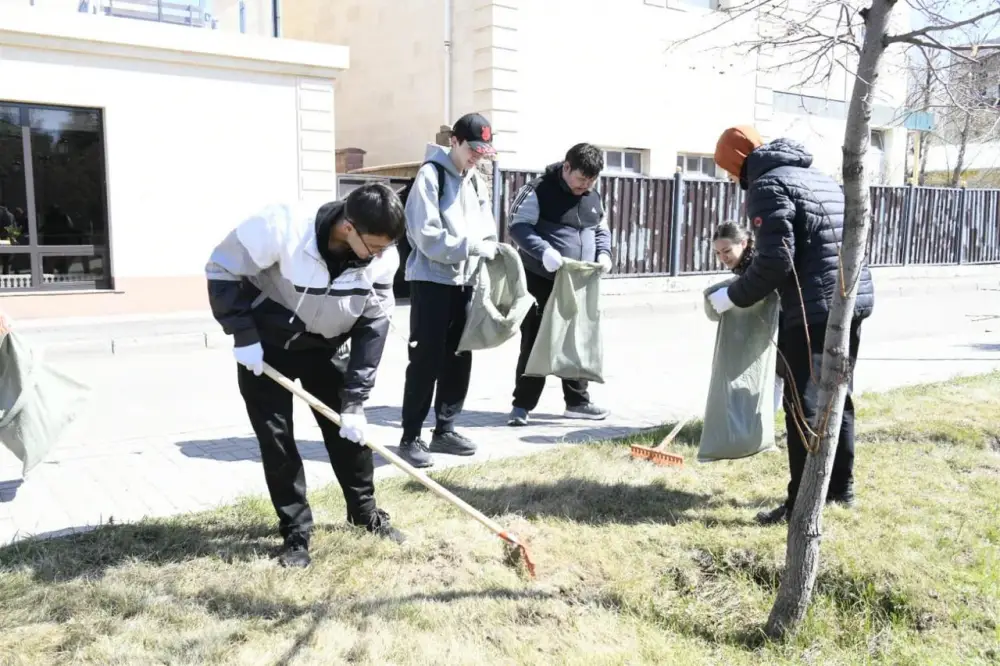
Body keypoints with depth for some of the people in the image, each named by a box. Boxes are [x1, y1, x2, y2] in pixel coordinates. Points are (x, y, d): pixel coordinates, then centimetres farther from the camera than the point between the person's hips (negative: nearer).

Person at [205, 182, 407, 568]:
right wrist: (243, 334, -22)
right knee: (275, 436, -2)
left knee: (350, 427, 5)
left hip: (324, 346, 3)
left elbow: (373, 328, -16)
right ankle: (296, 532, 12)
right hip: (265, 345, -3)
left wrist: (355, 402, -18)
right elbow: (222, 269, -20)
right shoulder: (281, 227, -34)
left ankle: (365, 511, 26)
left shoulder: (382, 256, -22)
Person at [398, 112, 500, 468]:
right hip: (431, 280, -7)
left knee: (458, 360, 11)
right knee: (426, 360, -5)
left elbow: (487, 232, 14)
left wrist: (489, 251, -7)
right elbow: (428, 236, -18)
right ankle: (411, 437, 4)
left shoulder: (476, 183, 15)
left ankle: (445, 430, 23)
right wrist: (473, 245, -18)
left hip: (464, 282, 7)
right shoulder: (430, 175, -8)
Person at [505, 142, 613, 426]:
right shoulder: (539, 190, -11)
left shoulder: (594, 197, 10)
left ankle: (577, 401, 24)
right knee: (535, 342, -2)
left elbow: (602, 230, 19)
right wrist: (543, 251, -30)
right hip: (541, 281, -6)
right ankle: (522, 405, 7)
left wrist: (603, 253, -3)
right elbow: (518, 226, -15)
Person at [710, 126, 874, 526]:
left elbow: (774, 261, -18)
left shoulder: (768, 185, -8)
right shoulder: (819, 176, 21)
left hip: (814, 310, -9)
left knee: (804, 408, -3)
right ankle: (841, 488, 30)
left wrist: (734, 296, -6)